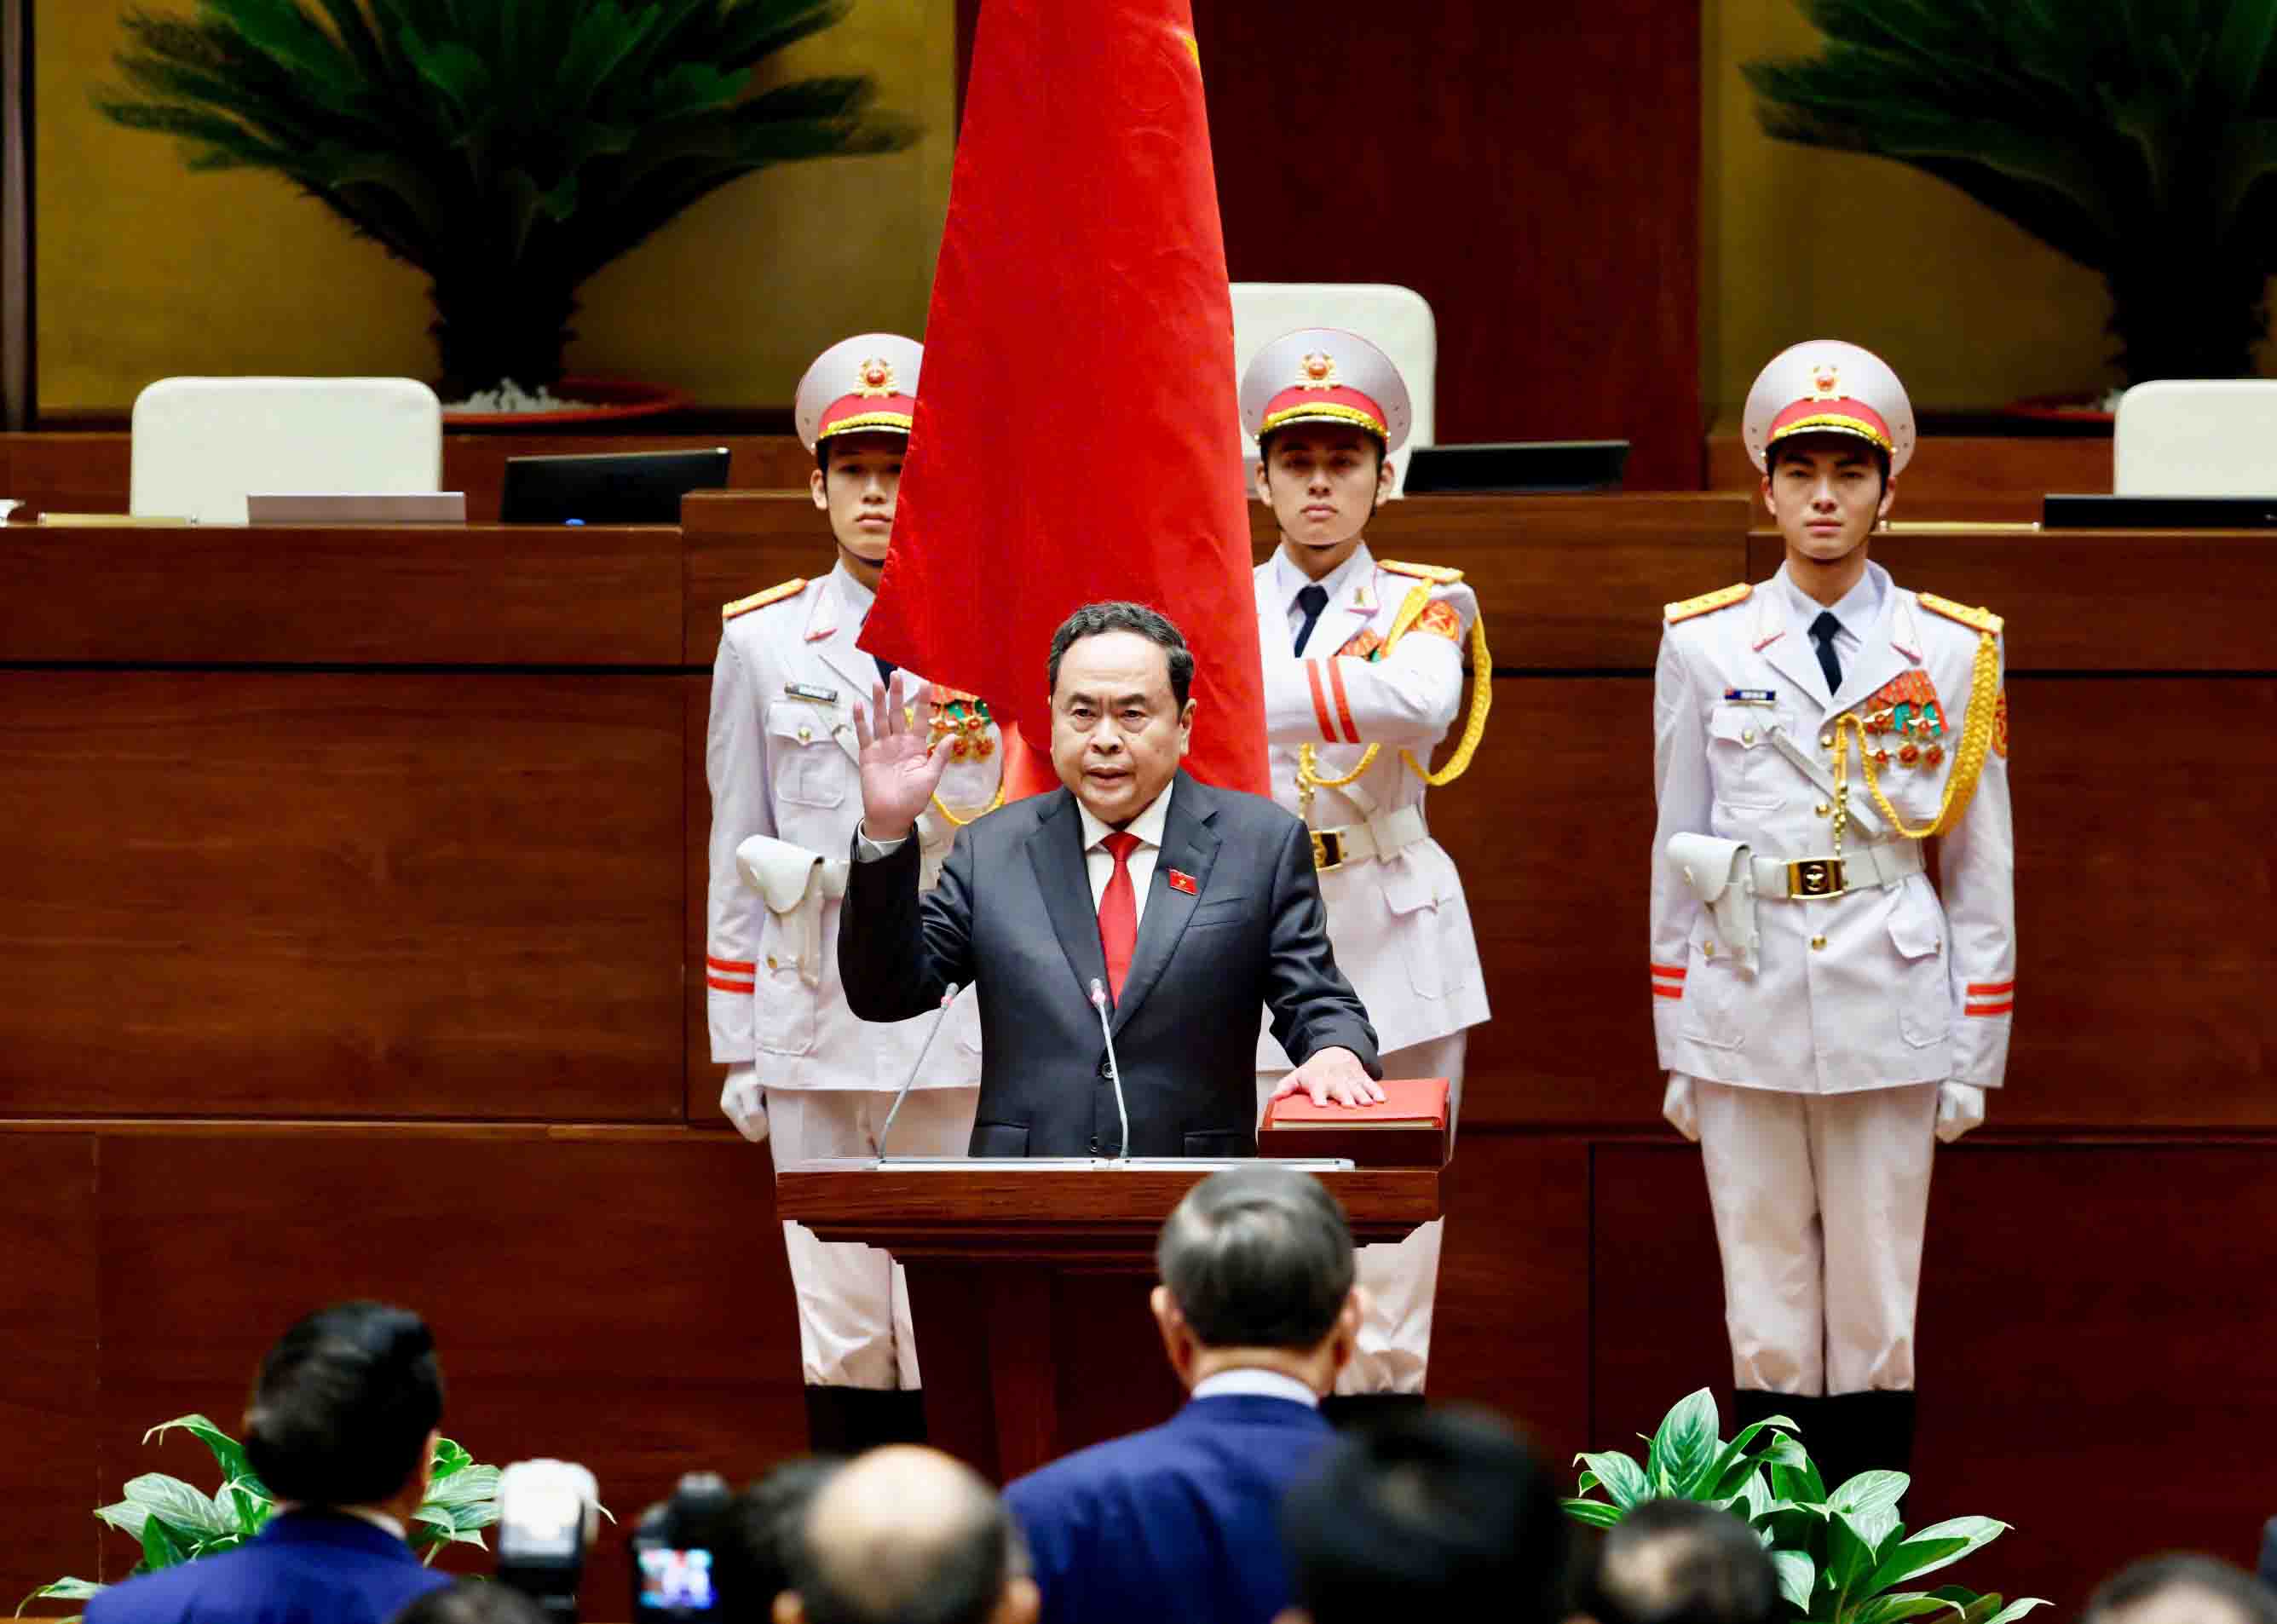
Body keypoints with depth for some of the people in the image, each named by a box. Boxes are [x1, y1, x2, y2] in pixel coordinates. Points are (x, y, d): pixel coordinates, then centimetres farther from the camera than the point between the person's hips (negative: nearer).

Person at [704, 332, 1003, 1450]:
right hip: (817, 1014, 1)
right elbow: (736, 853, 11)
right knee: (841, 1331, 1)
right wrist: (737, 1051, 7)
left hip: (965, 1024, -1)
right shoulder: (763, 644, 10)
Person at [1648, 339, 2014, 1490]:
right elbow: (1676, 855, 9)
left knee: (1877, 1311, 2)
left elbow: (1982, 867, 7)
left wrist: (1977, 1054, 3)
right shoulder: (1705, 647, 6)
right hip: (1747, 1007, 1)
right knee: (1765, 1314, 3)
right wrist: (1676, 1049, 7)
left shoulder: (1952, 653, 5)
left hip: (1890, 1011, 0)